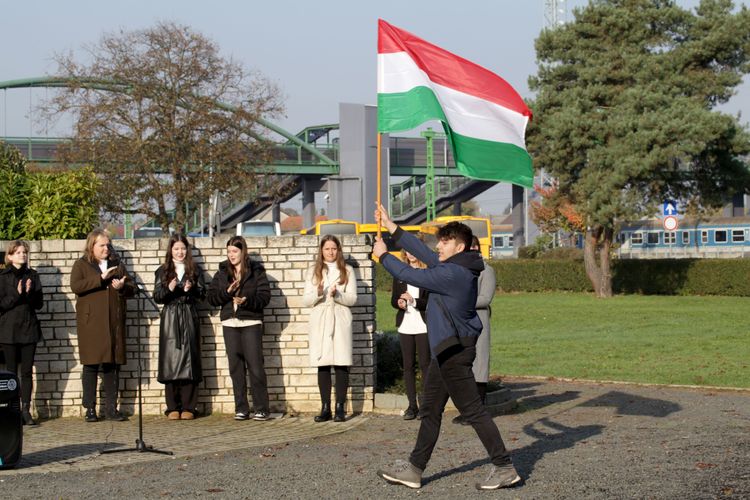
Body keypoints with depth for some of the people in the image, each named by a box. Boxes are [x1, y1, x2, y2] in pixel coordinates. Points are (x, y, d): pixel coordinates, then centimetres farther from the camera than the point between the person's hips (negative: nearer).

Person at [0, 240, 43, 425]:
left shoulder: (32, 276, 8)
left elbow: (39, 304, 4)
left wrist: (29, 293, -13)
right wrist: (17, 294, -17)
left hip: (29, 328, 2)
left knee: (27, 371, 2)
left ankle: (26, 410, 4)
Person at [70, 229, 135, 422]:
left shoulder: (117, 264, 16)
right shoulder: (82, 265, 5)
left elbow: (132, 288, 16)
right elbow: (75, 286, -12)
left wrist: (123, 287, -7)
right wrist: (100, 278, -17)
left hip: (114, 322, 3)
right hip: (90, 323, -3)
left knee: (112, 365, 2)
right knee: (91, 365, -4)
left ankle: (111, 408, 6)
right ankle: (90, 408, 2)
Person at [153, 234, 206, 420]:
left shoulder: (195, 270, 10)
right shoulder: (163, 271, 10)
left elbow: (203, 294, 5)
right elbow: (157, 297, 4)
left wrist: (192, 289, -14)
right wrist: (169, 289, -15)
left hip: (189, 318, 0)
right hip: (170, 319, 0)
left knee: (189, 360, -3)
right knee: (170, 361, -4)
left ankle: (188, 407, -1)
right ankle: (172, 407, -1)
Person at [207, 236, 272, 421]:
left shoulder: (256, 271, 2)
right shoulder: (222, 272, 12)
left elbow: (264, 296, -6)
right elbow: (211, 297, 5)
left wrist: (246, 300, -21)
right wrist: (227, 291, -11)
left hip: (251, 323, -4)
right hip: (229, 324, 4)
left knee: (255, 366, -6)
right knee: (236, 367, 5)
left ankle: (261, 409, -3)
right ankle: (241, 409, 10)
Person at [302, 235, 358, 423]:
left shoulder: (347, 271, 8)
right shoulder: (313, 271, 12)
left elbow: (352, 299, 1)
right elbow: (305, 301, 6)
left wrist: (337, 294, -17)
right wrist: (318, 293, -14)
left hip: (340, 321, -1)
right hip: (320, 321, 1)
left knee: (341, 364, -6)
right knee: (322, 365, -1)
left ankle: (340, 408, -2)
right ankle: (325, 408, 3)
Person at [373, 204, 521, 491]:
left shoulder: (453, 273, -21)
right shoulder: (454, 267, 9)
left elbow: (410, 275, -19)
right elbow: (423, 252, 17)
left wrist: (383, 255, -4)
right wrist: (391, 227, 19)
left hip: (454, 351, -11)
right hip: (447, 349, 11)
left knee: (473, 410, -7)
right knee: (430, 411, 15)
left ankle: (504, 469, -2)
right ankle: (414, 469, 22)